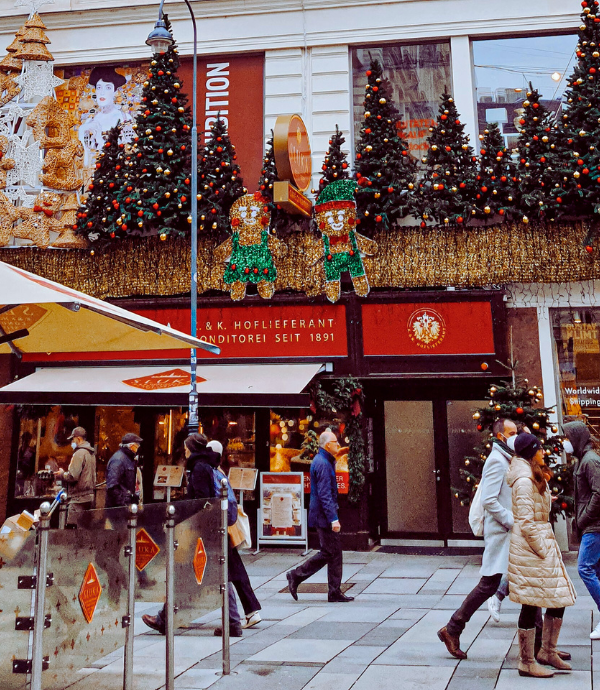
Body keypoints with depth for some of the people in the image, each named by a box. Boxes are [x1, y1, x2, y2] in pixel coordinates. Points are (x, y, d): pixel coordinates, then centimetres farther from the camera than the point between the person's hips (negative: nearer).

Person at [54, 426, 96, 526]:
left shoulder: (79, 454, -12)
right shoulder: (91, 454, 17)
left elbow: (73, 476, -19)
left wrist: (61, 474, 0)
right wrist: (64, 474, 20)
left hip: (79, 498, -9)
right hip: (90, 496, 10)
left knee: (73, 527, -8)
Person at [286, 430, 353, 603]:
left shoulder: (322, 461, 15)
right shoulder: (323, 464, -17)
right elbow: (325, 495, -22)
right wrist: (333, 518, -23)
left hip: (322, 515, 10)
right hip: (324, 516, -10)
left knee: (334, 552, 10)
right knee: (330, 553, -5)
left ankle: (335, 592, 13)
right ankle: (296, 576, 4)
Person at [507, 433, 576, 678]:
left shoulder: (535, 478, 17)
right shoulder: (524, 481, -16)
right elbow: (526, 523, -20)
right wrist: (542, 550, -15)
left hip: (544, 542, 10)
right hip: (531, 547, -10)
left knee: (560, 599, 11)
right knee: (531, 605, -1)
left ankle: (547, 652, 25)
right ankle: (527, 663, 10)